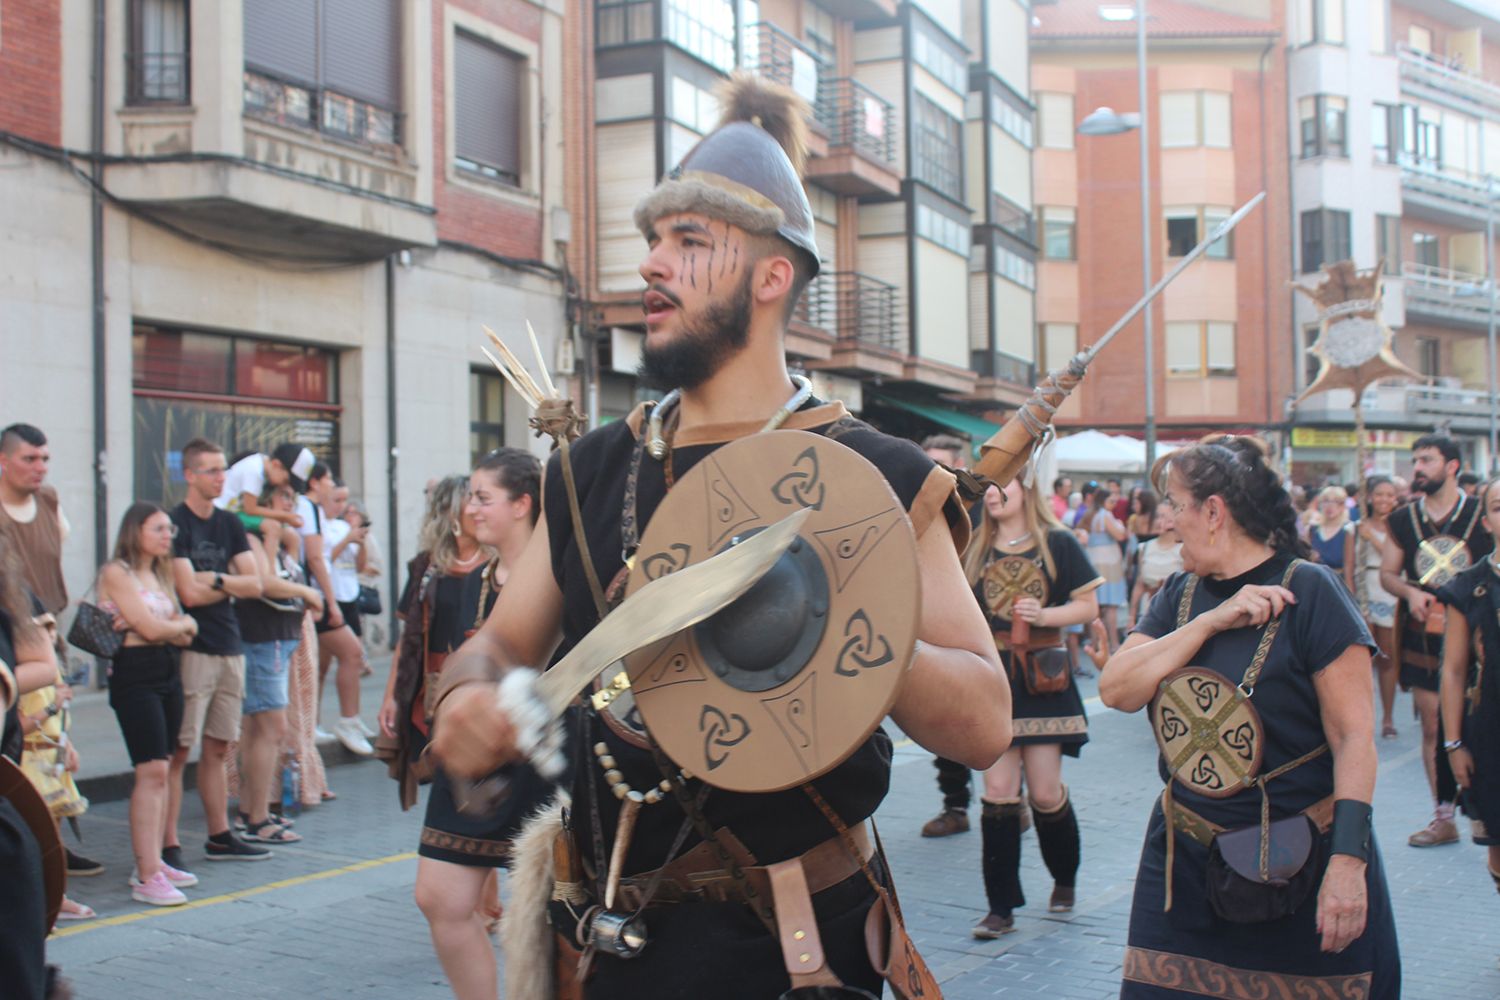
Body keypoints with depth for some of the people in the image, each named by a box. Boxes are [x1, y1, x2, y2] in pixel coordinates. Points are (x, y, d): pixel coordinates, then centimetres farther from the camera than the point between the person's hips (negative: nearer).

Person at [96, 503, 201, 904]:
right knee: (152, 770, -13)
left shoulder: (160, 574, 19)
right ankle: (147, 877, -13)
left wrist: (171, 627, -9)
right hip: (135, 673, -8)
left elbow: (184, 635, 11)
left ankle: (154, 862, 14)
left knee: (162, 771, 8)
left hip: (168, 672, 8)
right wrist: (181, 624, 5)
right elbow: (150, 628, -13)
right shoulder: (117, 573, -6)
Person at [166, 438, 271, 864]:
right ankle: (168, 845, -3)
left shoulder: (229, 524, 14)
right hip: (191, 649, -6)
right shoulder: (175, 523, -6)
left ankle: (220, 837, 19)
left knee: (217, 748, 12)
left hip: (229, 647, 7)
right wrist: (230, 584, 1)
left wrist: (214, 579, -8)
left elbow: (255, 585, 7)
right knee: (179, 750, -6)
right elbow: (189, 593, -13)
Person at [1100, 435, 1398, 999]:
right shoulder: (1180, 596, 7)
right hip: (1184, 862, 5)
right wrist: (1211, 621, -16)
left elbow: (1354, 735, -13)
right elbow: (1116, 690, -7)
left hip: (1299, 866, -5)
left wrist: (1347, 860, -20)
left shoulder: (1308, 591, -10)